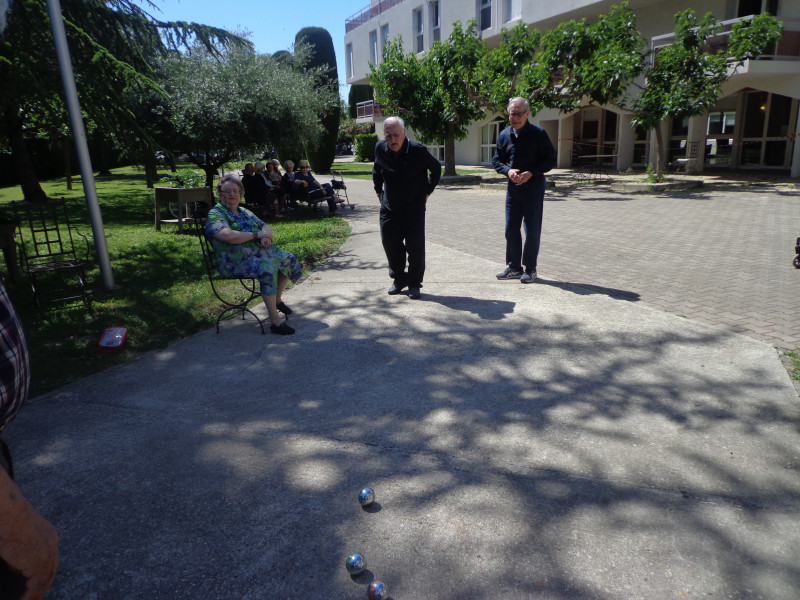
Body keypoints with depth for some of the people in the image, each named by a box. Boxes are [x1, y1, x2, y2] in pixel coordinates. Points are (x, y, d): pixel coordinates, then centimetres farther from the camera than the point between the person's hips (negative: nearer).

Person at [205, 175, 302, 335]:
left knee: (289, 260, 1)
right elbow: (229, 236, -24)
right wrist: (257, 235, -15)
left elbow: (265, 226, 20)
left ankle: (277, 299, 20)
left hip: (260, 251, 9)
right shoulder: (215, 214, -6)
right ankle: (275, 321, -34)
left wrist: (266, 235, -6)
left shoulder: (244, 212, 21)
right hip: (236, 261, -9)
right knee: (268, 268, -34)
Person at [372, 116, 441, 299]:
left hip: (414, 207, -4)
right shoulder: (380, 149, -4)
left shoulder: (417, 150, -15)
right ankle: (399, 279, 24)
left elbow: (436, 168, 2)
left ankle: (414, 284, 11)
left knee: (415, 246, -3)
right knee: (390, 243, 6)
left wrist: (427, 191, 2)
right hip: (389, 208, 4)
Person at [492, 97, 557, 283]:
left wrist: (531, 173, -18)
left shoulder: (538, 133, -7)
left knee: (532, 230, -2)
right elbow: (496, 160, 12)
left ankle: (530, 269, 9)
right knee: (511, 229, 8)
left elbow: (551, 159, -5)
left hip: (533, 186, -5)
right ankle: (514, 267, 19)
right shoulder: (504, 135, 7)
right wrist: (508, 171, -9)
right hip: (513, 187, 5)